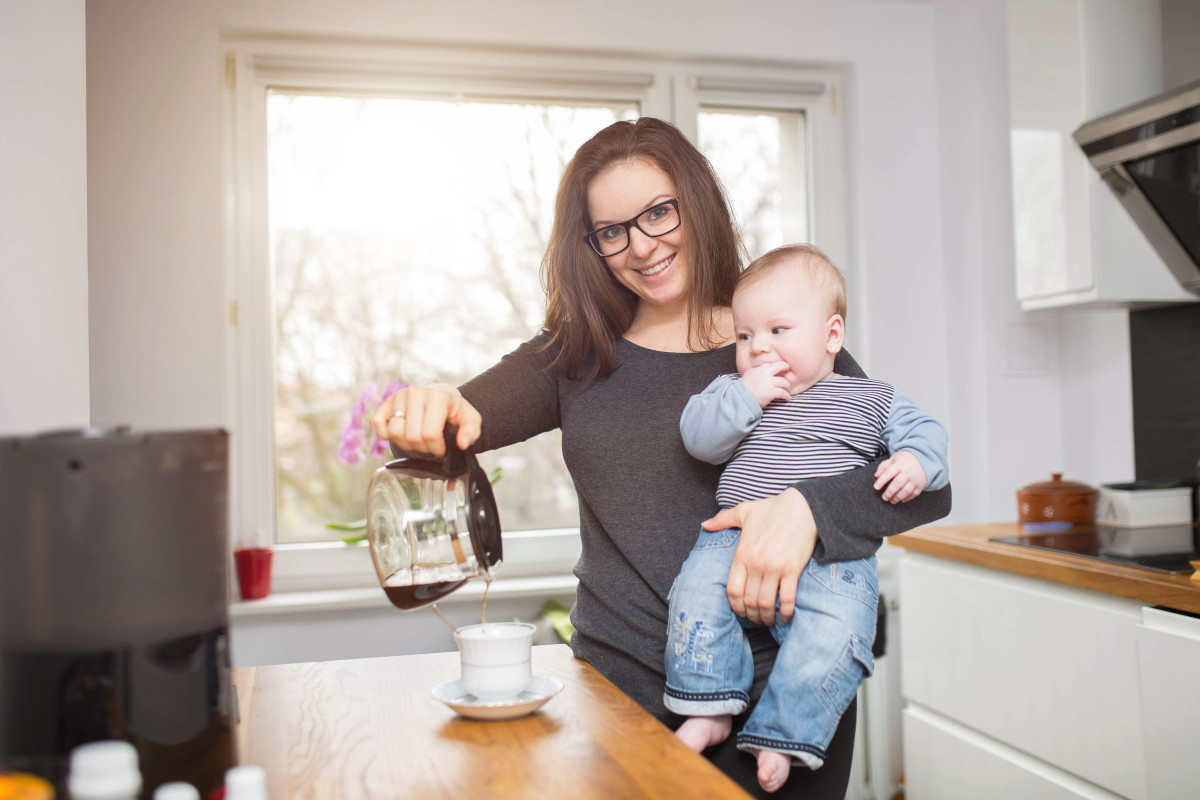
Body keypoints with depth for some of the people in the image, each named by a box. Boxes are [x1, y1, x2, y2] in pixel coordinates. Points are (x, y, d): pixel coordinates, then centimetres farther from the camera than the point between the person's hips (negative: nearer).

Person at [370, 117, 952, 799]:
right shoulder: (578, 357, 7)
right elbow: (463, 416, -6)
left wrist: (807, 509, -24)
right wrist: (427, 411, -29)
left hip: (780, 691, -1)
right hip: (623, 690, 1)